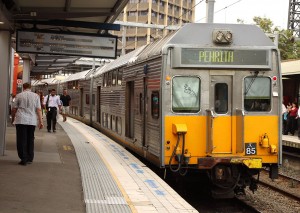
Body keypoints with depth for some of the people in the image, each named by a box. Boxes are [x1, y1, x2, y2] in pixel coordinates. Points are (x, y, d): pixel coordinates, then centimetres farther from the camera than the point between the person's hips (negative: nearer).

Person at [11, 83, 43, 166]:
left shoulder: (19, 95, 1)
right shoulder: (36, 96, 6)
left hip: (21, 120, -2)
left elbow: (14, 109, 3)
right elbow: (39, 109, 0)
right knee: (30, 140, 13)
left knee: (22, 140, 1)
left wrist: (13, 118, 18)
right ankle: (30, 159, 16)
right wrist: (40, 121, 2)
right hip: (32, 121, 2)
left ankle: (24, 159, -3)